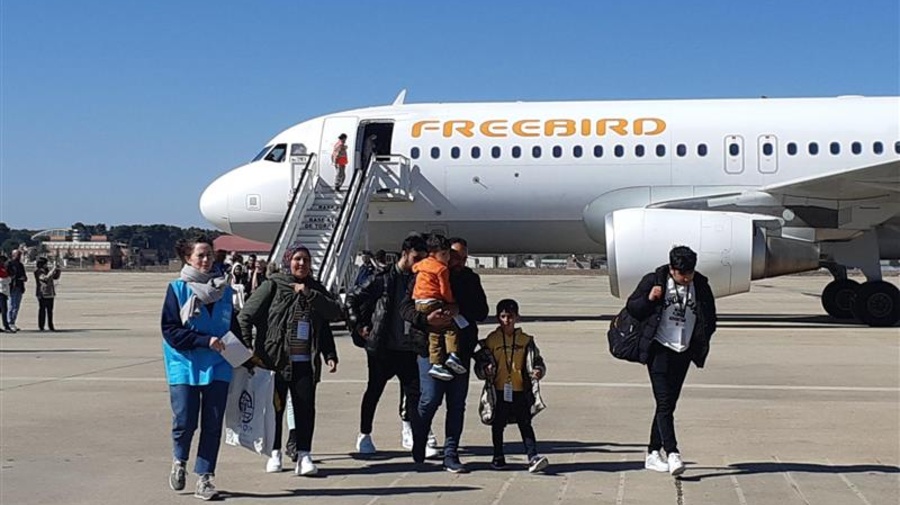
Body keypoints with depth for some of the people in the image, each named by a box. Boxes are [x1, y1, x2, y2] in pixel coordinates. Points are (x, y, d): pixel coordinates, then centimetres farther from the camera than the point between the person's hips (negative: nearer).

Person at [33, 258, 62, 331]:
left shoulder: (47, 270, 12)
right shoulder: (38, 272, -10)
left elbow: (56, 277, 20)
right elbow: (46, 278, -25)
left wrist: (57, 270, 3)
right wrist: (53, 270, -23)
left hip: (50, 294, 7)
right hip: (42, 294, -7)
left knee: (50, 310, 9)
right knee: (42, 310, -5)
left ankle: (50, 326, 14)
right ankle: (40, 327, -2)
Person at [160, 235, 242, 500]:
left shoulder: (224, 289, 9)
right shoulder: (178, 288, -2)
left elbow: (233, 326, 17)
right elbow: (170, 330, -7)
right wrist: (205, 341, -16)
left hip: (218, 366, 3)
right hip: (185, 365, -3)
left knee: (213, 424, 1)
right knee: (185, 421, -6)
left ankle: (204, 478, 11)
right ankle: (179, 461, 25)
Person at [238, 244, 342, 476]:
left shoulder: (315, 289, 13)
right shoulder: (273, 285, 0)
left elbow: (336, 313, 1)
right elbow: (246, 316, -4)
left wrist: (309, 294, -9)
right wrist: (247, 348, -13)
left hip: (305, 362, 3)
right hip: (276, 359, -2)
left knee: (306, 407, -2)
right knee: (275, 407, 7)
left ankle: (304, 455, 6)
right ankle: (275, 453, 21)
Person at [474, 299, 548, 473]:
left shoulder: (525, 340, 5)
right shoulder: (491, 340, 2)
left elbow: (536, 361, 4)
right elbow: (480, 362, 3)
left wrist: (538, 370, -17)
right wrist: (485, 370, -19)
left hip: (520, 390, 0)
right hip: (499, 390, 0)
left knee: (525, 424, -1)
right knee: (498, 424, 10)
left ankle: (533, 457, -5)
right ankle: (498, 457, 22)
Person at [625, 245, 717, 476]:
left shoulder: (701, 286, 4)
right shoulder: (653, 281, -5)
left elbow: (710, 320, 15)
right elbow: (631, 308, 2)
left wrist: (701, 344, 1)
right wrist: (648, 299, -17)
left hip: (683, 352, 4)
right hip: (659, 350, -4)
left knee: (668, 404, 9)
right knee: (664, 403, -12)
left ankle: (653, 453, 17)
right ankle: (672, 453, -16)